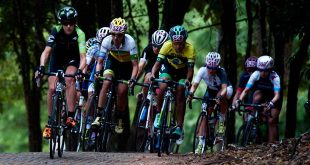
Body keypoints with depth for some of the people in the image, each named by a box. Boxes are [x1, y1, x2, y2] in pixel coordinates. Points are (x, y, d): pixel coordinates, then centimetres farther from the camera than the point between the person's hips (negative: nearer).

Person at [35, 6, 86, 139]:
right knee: (52, 88, -15)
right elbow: (47, 51, -34)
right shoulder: (56, 31, -26)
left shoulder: (79, 34, -28)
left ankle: (70, 117, -28)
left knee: (69, 80, -31)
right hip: (57, 60, 1)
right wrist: (41, 67, -50)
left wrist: (80, 70, -56)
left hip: (72, 60, -1)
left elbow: (83, 56, -37)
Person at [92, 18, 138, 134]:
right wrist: (97, 72, -41)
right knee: (106, 83, -24)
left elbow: (135, 65, -30)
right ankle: (98, 116, -24)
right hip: (113, 61, 1)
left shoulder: (130, 42, -33)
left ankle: (120, 120, 11)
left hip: (126, 65, -1)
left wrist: (132, 79, -44)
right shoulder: (107, 41, -27)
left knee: (122, 91, -12)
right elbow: (100, 61, -21)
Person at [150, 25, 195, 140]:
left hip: (182, 71, 0)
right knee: (162, 87, -25)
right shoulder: (167, 46, -30)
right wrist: (152, 74, -52)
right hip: (168, 67, 0)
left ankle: (179, 127, -8)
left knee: (180, 95, -14)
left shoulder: (190, 49, -32)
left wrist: (188, 80, -56)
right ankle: (158, 114, -5)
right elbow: (157, 63, -33)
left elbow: (190, 69, -36)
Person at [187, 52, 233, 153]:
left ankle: (222, 121, -17)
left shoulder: (221, 72, -33)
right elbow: (194, 84, -33)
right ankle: (201, 142, -6)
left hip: (225, 90, -3)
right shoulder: (202, 70, -26)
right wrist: (190, 94, -53)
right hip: (211, 91, 3)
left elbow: (224, 88, -45)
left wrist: (220, 96, -64)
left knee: (221, 95, -38)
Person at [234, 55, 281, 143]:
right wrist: (239, 100, -42)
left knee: (272, 122, -16)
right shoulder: (255, 75, -23)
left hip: (273, 99, -2)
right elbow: (246, 90, -25)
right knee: (257, 94, -32)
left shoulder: (275, 77, -30)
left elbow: (277, 95, -39)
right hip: (261, 94, 2)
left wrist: (271, 103, -59)